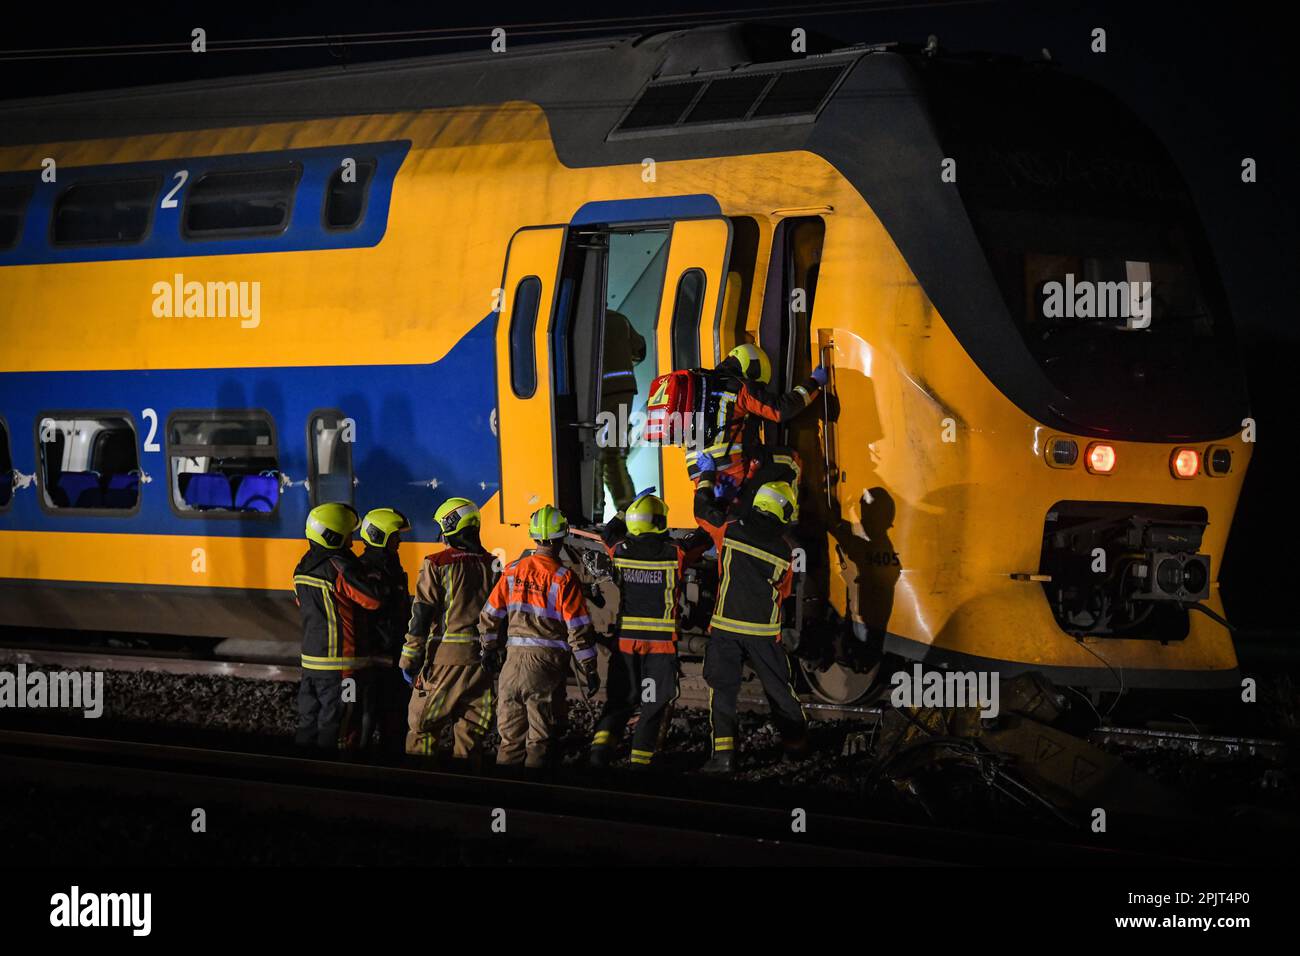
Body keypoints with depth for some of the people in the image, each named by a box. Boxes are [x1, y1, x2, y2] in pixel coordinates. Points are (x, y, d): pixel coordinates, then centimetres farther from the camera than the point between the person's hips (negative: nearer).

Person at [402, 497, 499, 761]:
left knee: (423, 727, 3)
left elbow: (422, 614, -8)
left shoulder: (438, 564, -6)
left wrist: (409, 659, -3)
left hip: (444, 655, -4)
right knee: (471, 729, 10)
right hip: (483, 658, 4)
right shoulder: (492, 566, 8)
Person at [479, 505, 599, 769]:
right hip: (548, 662, -4)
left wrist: (489, 648, 26)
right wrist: (589, 670, -3)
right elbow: (578, 628, -9)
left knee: (511, 735, 11)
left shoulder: (513, 570, 5)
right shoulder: (563, 578, -9)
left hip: (515, 658, 4)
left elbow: (490, 614, 10)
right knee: (540, 738, 1)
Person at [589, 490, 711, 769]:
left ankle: (602, 743, -5)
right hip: (661, 642, -3)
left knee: (621, 697, 14)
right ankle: (640, 759, 5)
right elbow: (704, 536, 5)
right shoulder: (675, 553, -11)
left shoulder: (621, 551, -3)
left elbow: (609, 532, 21)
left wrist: (632, 505, 29)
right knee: (655, 704, 7)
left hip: (626, 639, 3)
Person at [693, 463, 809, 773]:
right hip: (764, 631, 1)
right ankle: (796, 742, 31)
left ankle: (724, 754, -7)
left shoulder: (731, 531, -5)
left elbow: (703, 510, 13)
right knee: (779, 688, 16)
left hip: (726, 626, -1)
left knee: (722, 689, 3)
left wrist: (706, 475, 27)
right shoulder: (784, 551, -2)